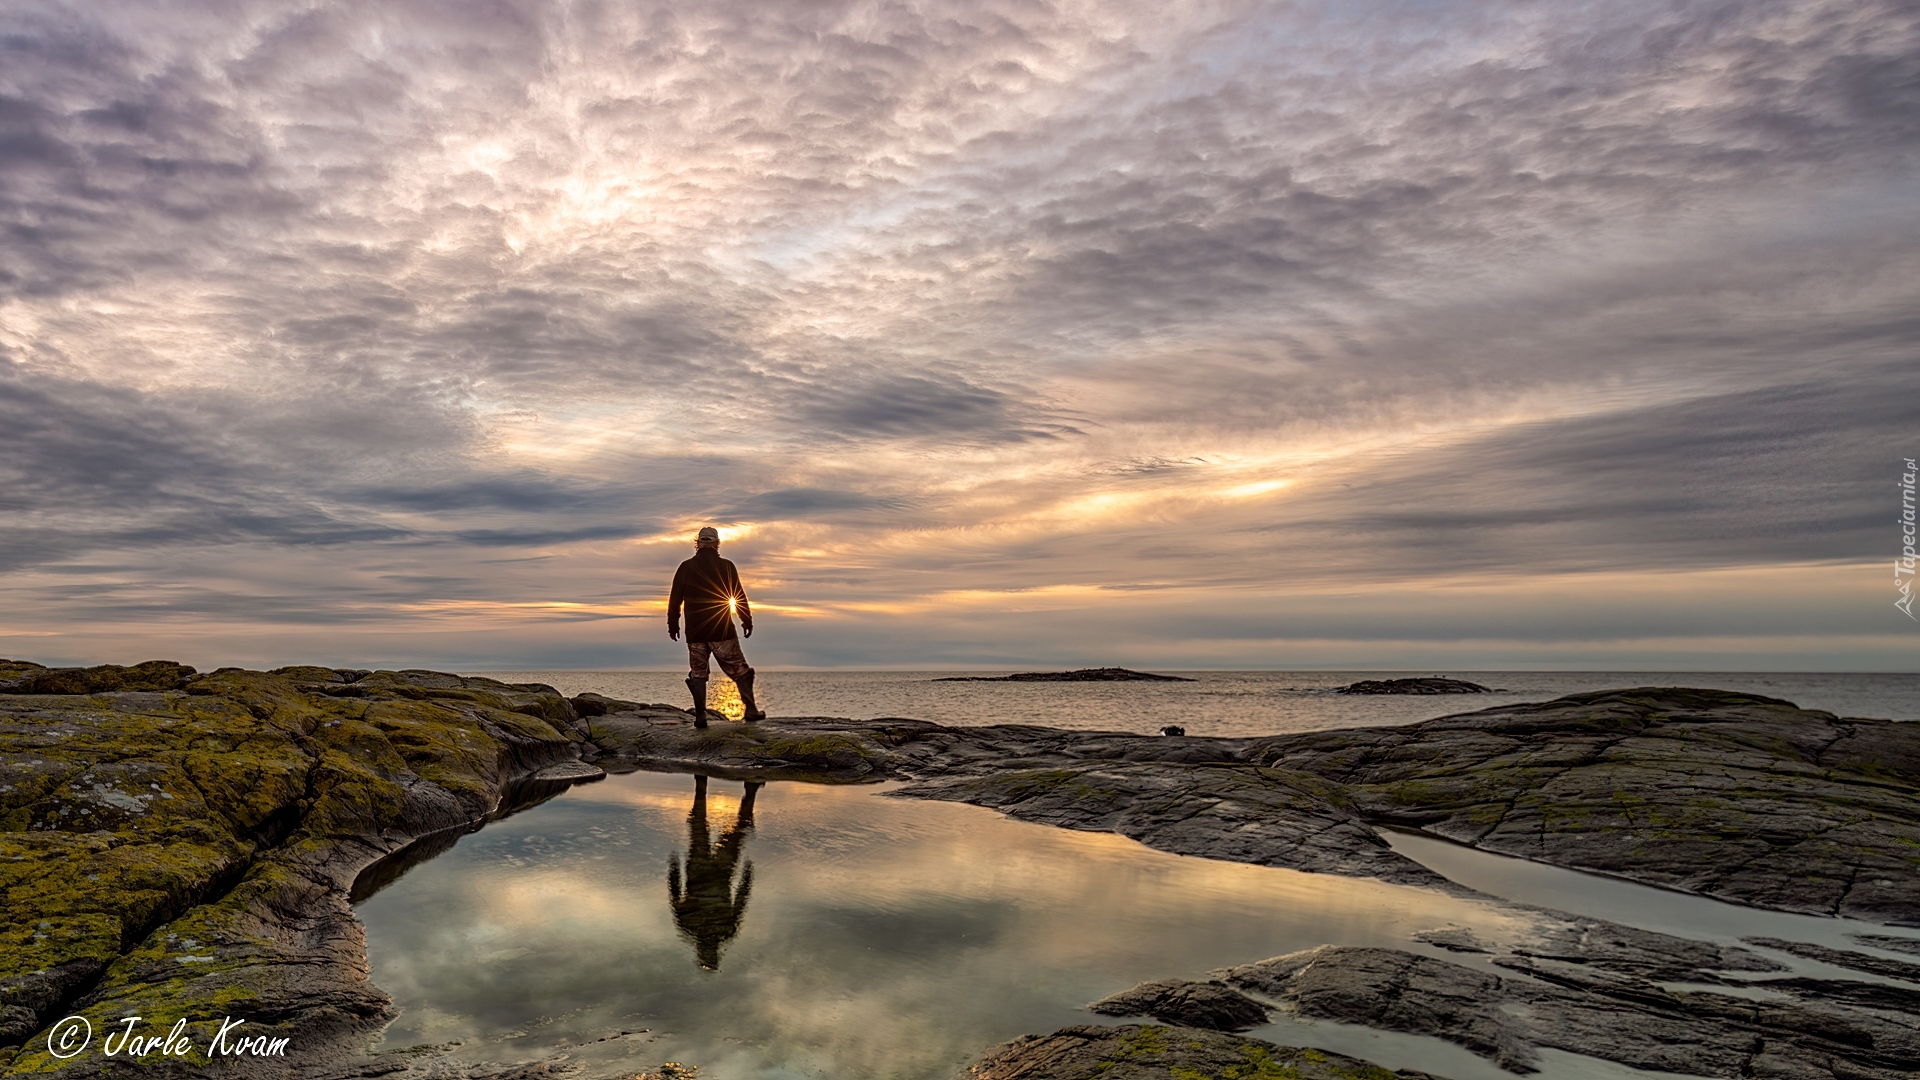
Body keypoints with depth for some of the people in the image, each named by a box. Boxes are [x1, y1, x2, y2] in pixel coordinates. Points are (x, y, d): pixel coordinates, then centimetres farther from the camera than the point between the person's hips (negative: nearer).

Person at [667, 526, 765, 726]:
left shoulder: (686, 567, 1)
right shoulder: (726, 566, -3)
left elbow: (675, 599, 3)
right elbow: (740, 597, 0)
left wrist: (673, 625, 13)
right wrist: (747, 621, 11)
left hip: (695, 633, 2)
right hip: (722, 632, -1)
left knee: (697, 673, 10)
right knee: (739, 670, 7)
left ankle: (700, 716, 5)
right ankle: (751, 710, 5)